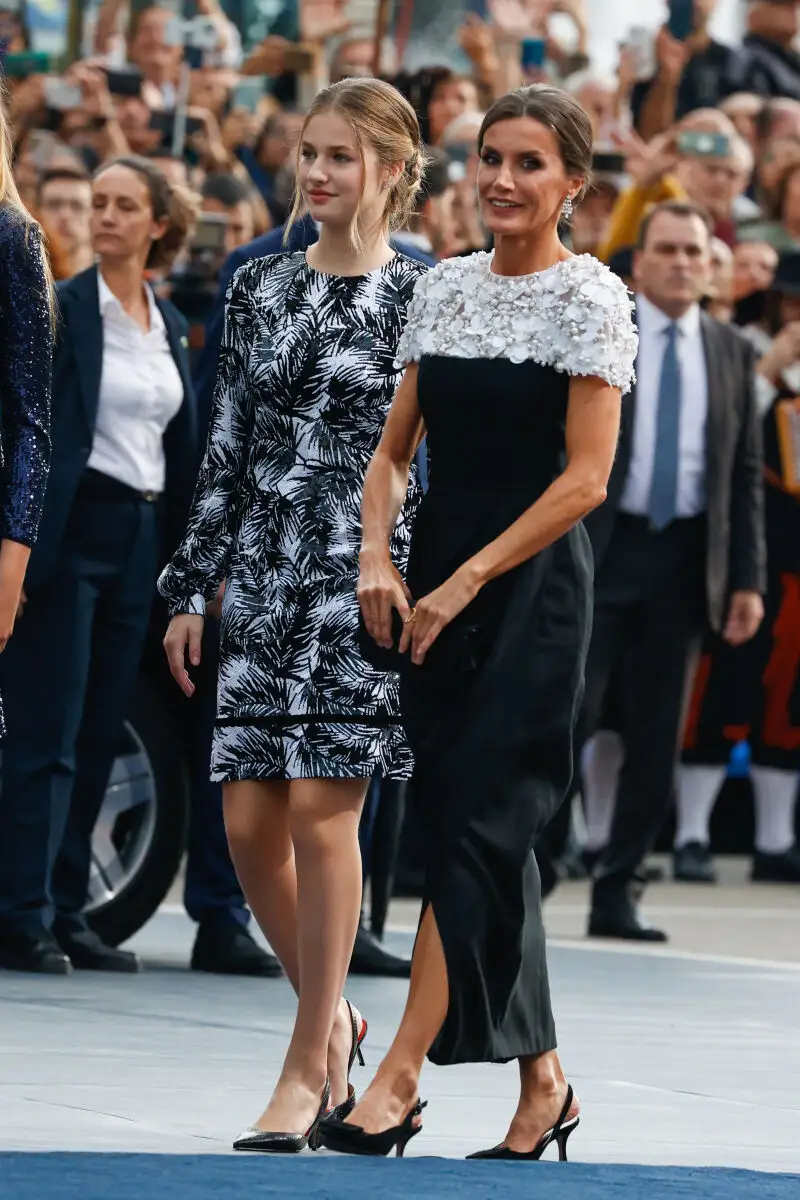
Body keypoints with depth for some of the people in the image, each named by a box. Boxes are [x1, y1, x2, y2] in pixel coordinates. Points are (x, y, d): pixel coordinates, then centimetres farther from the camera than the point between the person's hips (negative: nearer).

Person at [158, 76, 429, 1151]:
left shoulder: (422, 296, -1)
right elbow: (227, 448, 14)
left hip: (368, 573, -5)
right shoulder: (259, 287, 12)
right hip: (265, 574, 5)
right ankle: (331, 1013, 23)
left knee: (320, 809, -9)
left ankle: (308, 1064, 0)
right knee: (249, 821, 1)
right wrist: (193, 586, 11)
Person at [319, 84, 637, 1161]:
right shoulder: (444, 288, 12)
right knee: (483, 832, 7)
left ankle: (400, 1078, -15)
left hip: (531, 586, -6)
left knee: (477, 822, -11)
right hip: (436, 585, 6)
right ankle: (542, 1082, 15)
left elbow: (584, 479, -11)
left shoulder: (591, 298, -6)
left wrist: (464, 584, -15)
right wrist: (377, 558, -4)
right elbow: (395, 446, 13)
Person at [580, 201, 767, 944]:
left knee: (657, 736, 5)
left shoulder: (731, 353, 10)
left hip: (684, 557, 4)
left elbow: (745, 475, 10)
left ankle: (615, 894, 13)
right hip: (596, 549, -3)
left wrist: (747, 579, 3)